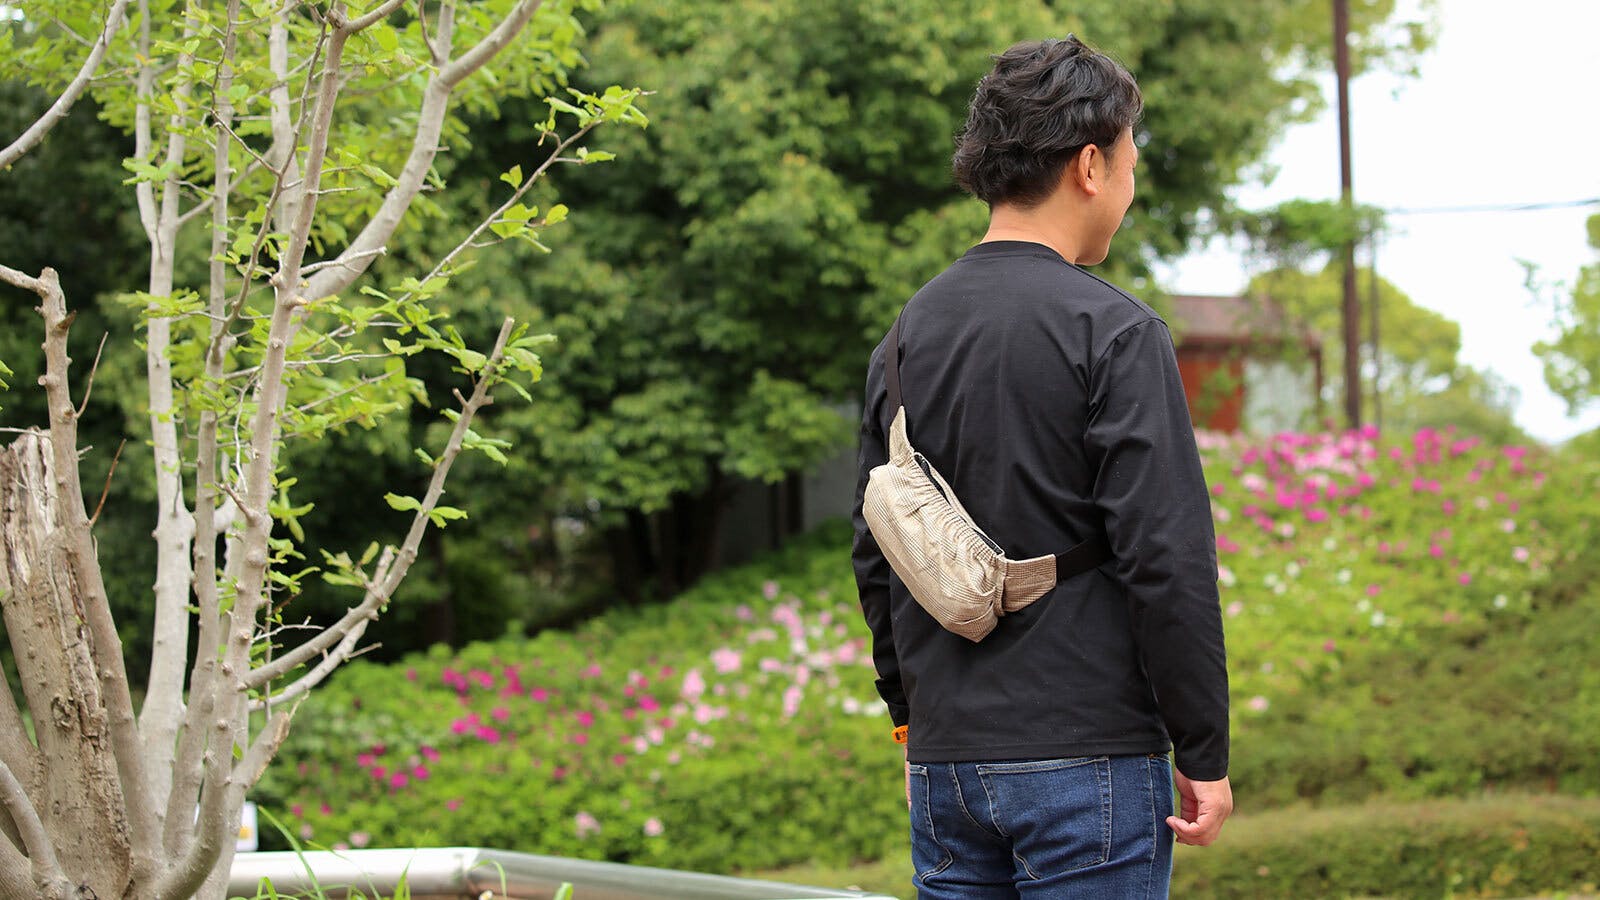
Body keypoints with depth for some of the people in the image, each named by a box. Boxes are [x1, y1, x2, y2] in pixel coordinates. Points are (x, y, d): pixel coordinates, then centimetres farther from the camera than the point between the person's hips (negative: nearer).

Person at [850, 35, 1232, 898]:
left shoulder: (908, 333, 9)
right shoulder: (1113, 332, -10)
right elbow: (1166, 558, -14)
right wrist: (1205, 753, -8)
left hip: (947, 763, 6)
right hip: (1087, 761, -6)